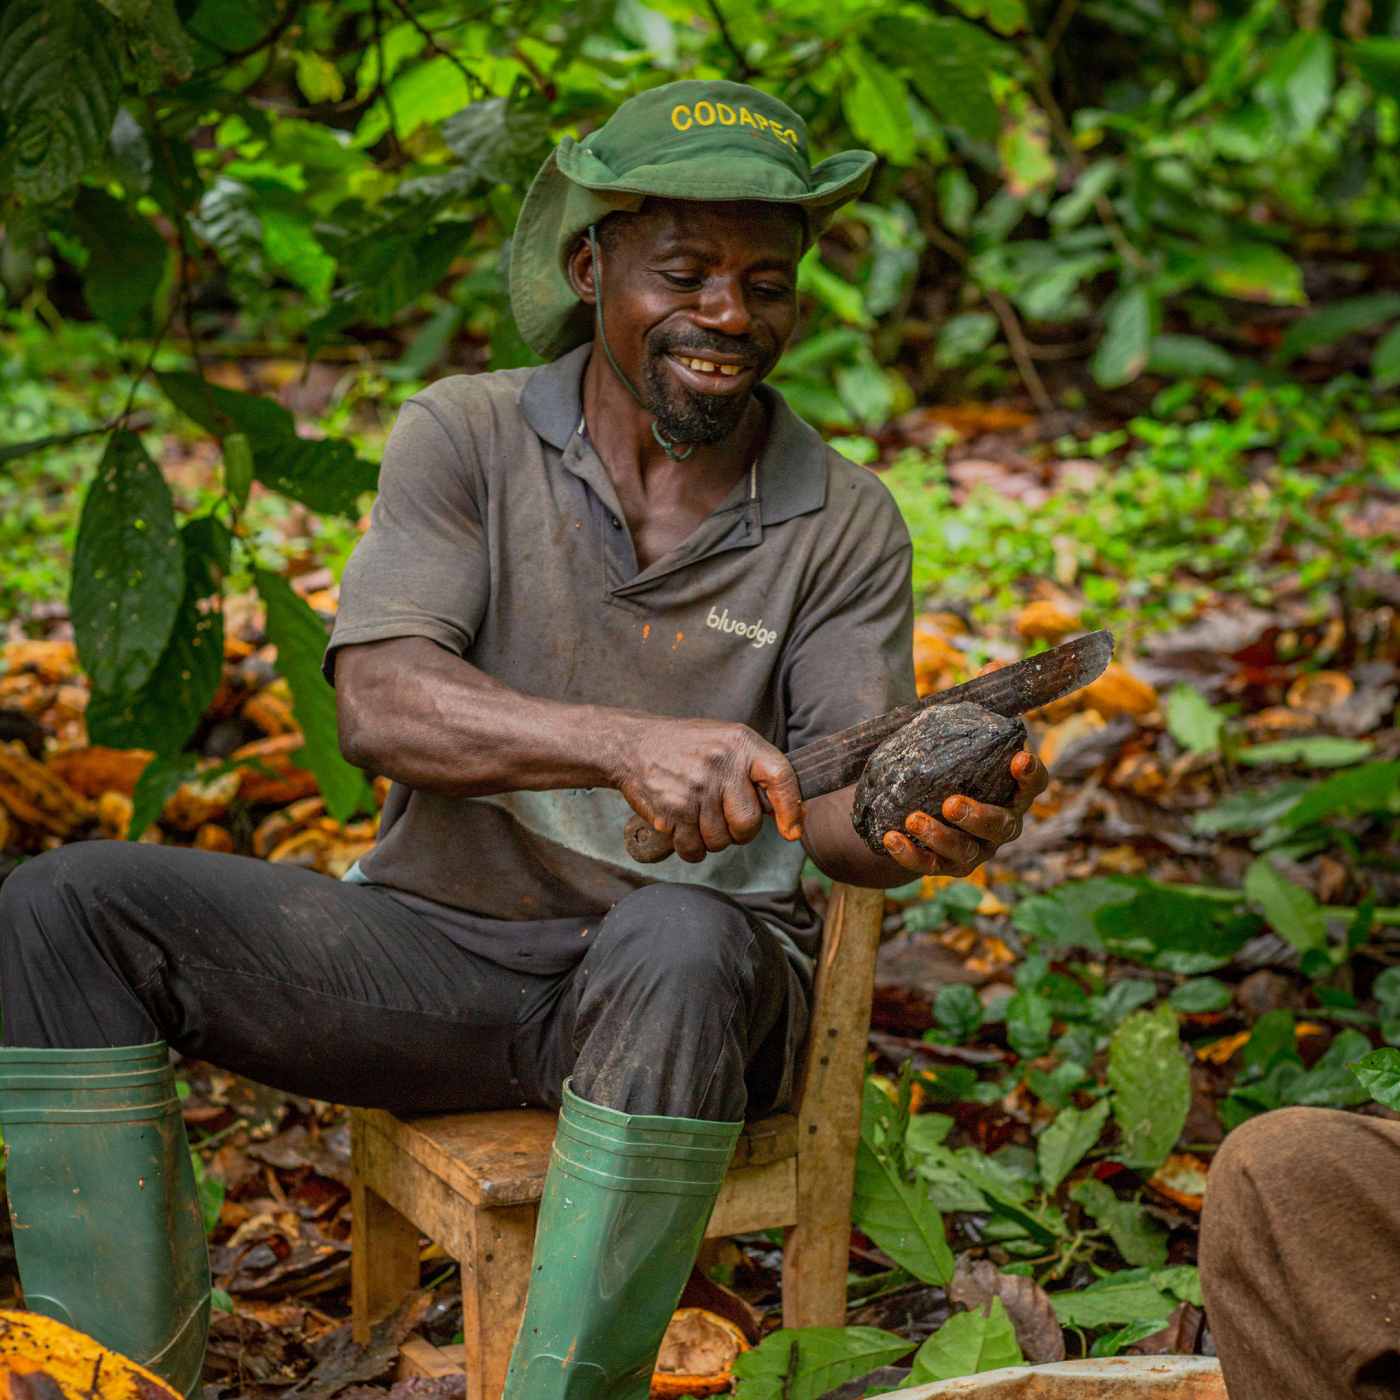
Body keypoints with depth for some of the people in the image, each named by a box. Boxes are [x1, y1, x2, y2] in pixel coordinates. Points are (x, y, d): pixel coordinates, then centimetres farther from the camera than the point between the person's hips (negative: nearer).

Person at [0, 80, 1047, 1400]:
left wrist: (927, 819, -35)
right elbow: (376, 701, -16)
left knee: (671, 941, -39)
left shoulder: (843, 521, 2)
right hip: (436, 938, 2)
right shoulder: (466, 436, 1)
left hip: (701, 988, -1)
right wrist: (626, 745, -34)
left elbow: (840, 804, -8)